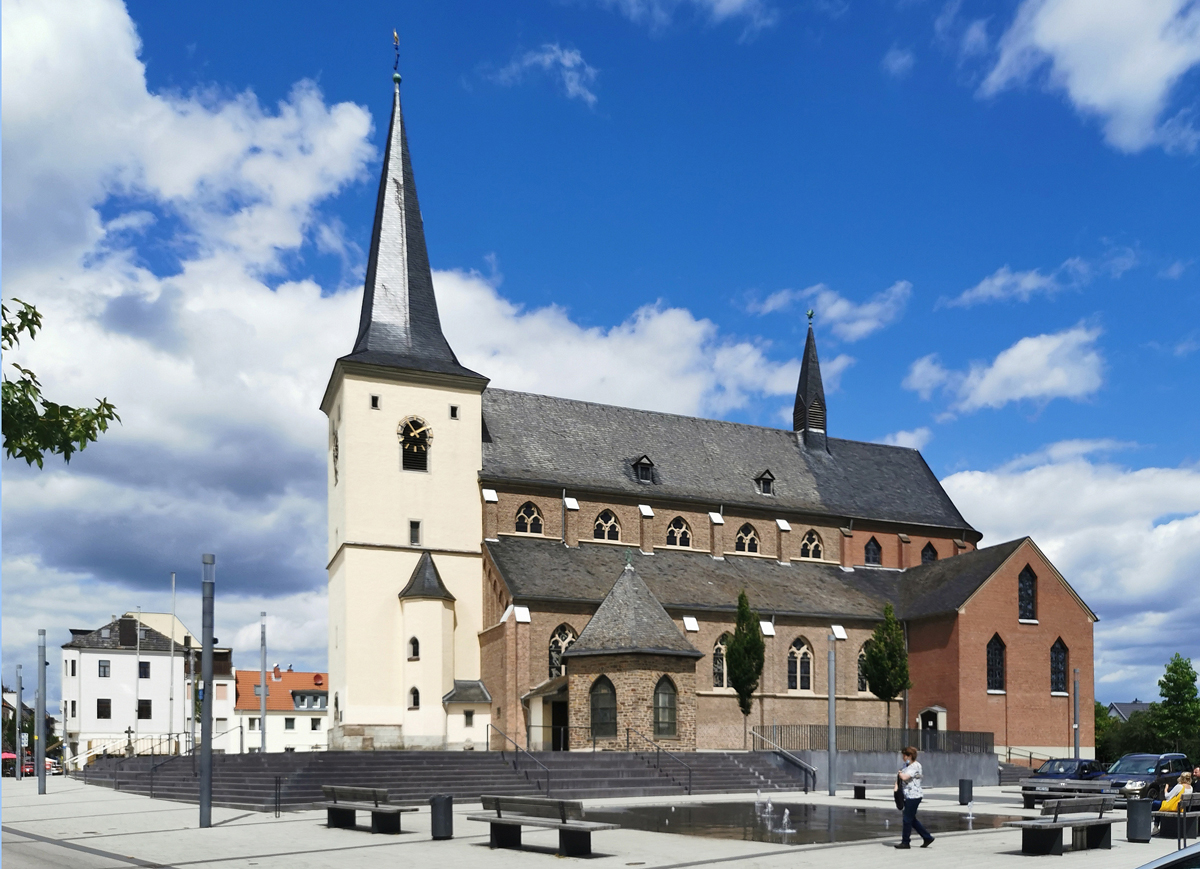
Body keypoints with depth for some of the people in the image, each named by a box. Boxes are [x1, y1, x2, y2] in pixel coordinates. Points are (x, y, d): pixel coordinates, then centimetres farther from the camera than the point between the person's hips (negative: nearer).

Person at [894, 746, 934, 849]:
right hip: (908, 796, 10)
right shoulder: (906, 765, 14)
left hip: (914, 796, -10)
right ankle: (927, 838, 23)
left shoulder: (916, 766, -14)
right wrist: (896, 787, 2)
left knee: (907, 819, -4)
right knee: (912, 819, 14)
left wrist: (900, 773, -4)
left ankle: (905, 842, 5)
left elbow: (904, 777, -24)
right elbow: (899, 778, 19)